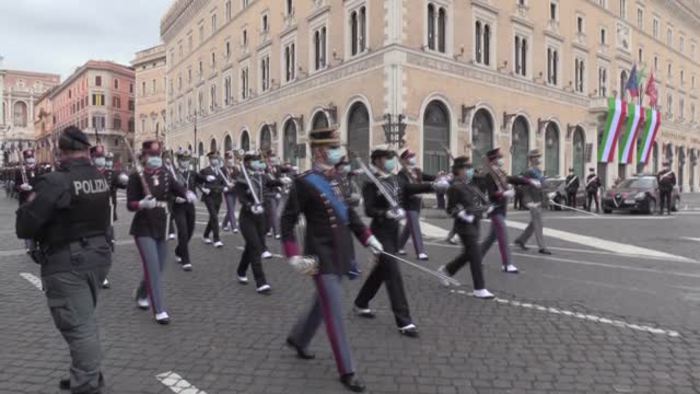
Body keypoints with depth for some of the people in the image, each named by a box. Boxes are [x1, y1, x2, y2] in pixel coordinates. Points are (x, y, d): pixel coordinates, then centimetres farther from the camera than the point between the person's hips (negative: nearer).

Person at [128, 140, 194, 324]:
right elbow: (130, 204, -10)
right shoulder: (136, 176, -8)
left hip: (162, 228, 5)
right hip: (144, 228, -5)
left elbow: (177, 188, -7)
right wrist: (143, 203, -31)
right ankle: (159, 310, -3)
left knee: (158, 268, 15)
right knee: (153, 268, -10)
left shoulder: (166, 175, 6)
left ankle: (142, 295, 42)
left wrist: (188, 193, -29)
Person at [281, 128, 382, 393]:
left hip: (339, 255, 8)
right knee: (334, 313, -2)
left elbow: (348, 211, 17)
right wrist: (293, 255, -20)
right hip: (321, 257, -8)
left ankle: (298, 339, 45)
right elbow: (288, 221, -13)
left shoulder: (334, 179, 9)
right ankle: (347, 371, 11)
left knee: (322, 305, 22)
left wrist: (367, 237, 12)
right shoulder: (304, 183, -15)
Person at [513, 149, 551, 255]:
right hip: (533, 202, -9)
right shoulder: (529, 172, -15)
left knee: (533, 223, 15)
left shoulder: (539, 171, 13)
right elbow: (524, 188, -18)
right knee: (538, 224, -5)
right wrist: (529, 202, -21)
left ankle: (521, 240, 27)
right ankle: (542, 247, 1)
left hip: (539, 201, 9)